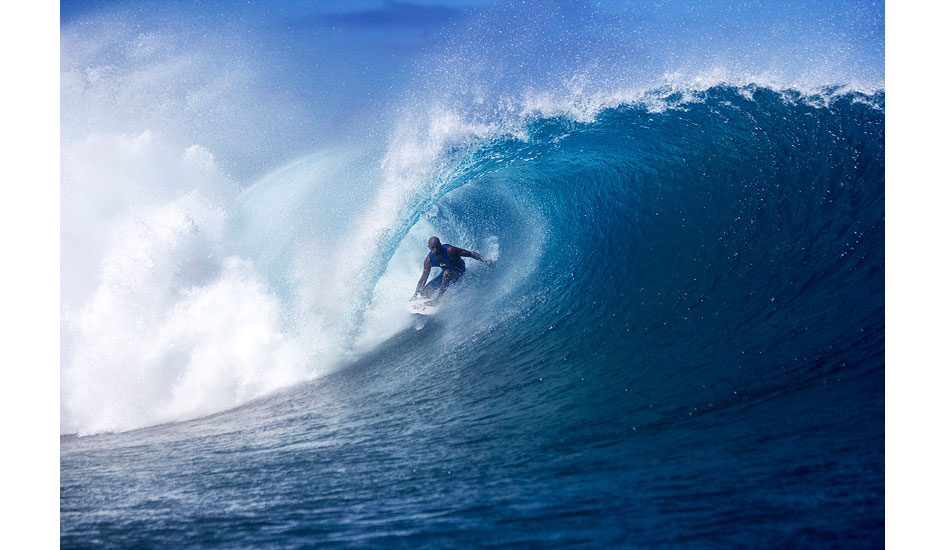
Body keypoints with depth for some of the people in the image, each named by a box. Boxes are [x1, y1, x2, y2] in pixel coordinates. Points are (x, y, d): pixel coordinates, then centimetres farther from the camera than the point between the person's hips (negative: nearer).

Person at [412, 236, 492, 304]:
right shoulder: (429, 261, -16)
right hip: (446, 273, 5)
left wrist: (484, 260, -36)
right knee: (424, 292, -3)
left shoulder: (449, 250, -31)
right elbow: (423, 278, -5)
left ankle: (438, 298, -30)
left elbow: (470, 253, -25)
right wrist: (415, 295, -7)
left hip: (459, 271, -5)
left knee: (447, 273, -40)